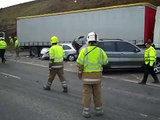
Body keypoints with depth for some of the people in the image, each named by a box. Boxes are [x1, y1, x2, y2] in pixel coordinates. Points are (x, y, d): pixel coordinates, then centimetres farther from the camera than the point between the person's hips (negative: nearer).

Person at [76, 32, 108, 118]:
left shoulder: (84, 50, -10)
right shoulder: (100, 51, -4)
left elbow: (80, 63, -12)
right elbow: (105, 62, 11)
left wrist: (79, 73, 4)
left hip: (87, 75, -2)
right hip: (97, 75, 2)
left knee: (87, 94, 5)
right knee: (97, 94, 15)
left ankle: (86, 112, 7)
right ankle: (99, 110, 22)